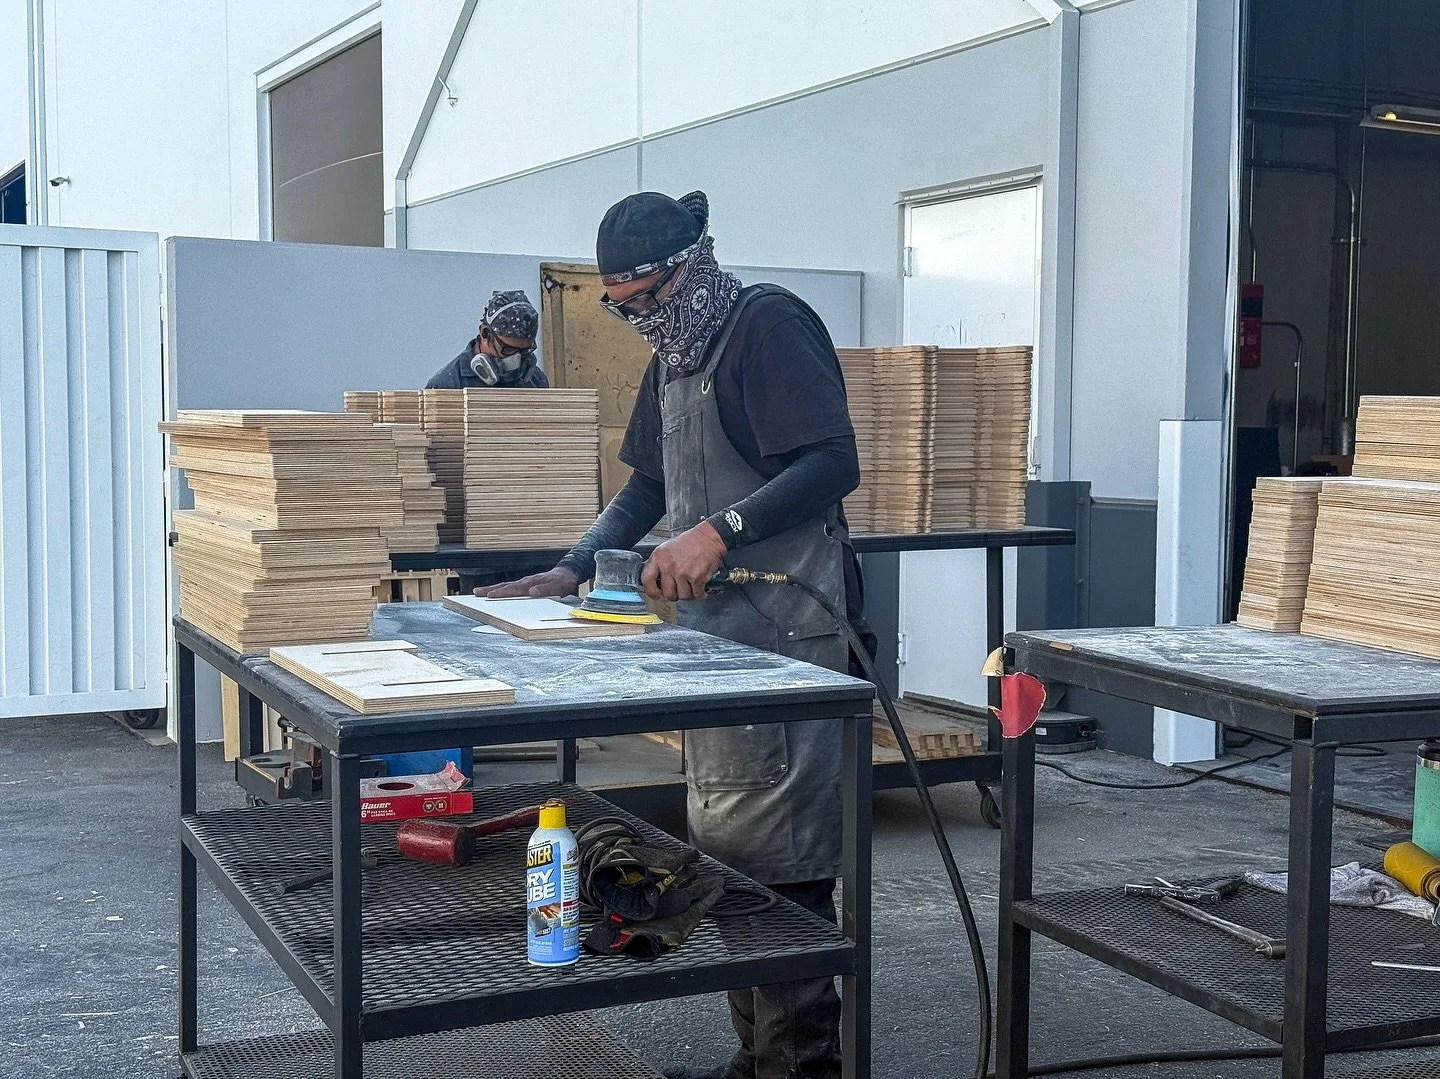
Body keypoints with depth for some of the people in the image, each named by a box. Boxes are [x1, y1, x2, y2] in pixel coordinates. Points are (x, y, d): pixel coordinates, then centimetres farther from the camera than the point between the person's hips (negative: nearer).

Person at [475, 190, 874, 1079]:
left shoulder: (769, 324, -9)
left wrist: (722, 531, -25)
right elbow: (649, 488, 26)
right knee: (724, 842, 11)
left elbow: (834, 464, -19)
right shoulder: (674, 355, 19)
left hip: (783, 623, -9)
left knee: (776, 851, -8)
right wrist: (573, 572, 15)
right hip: (714, 627, 9)